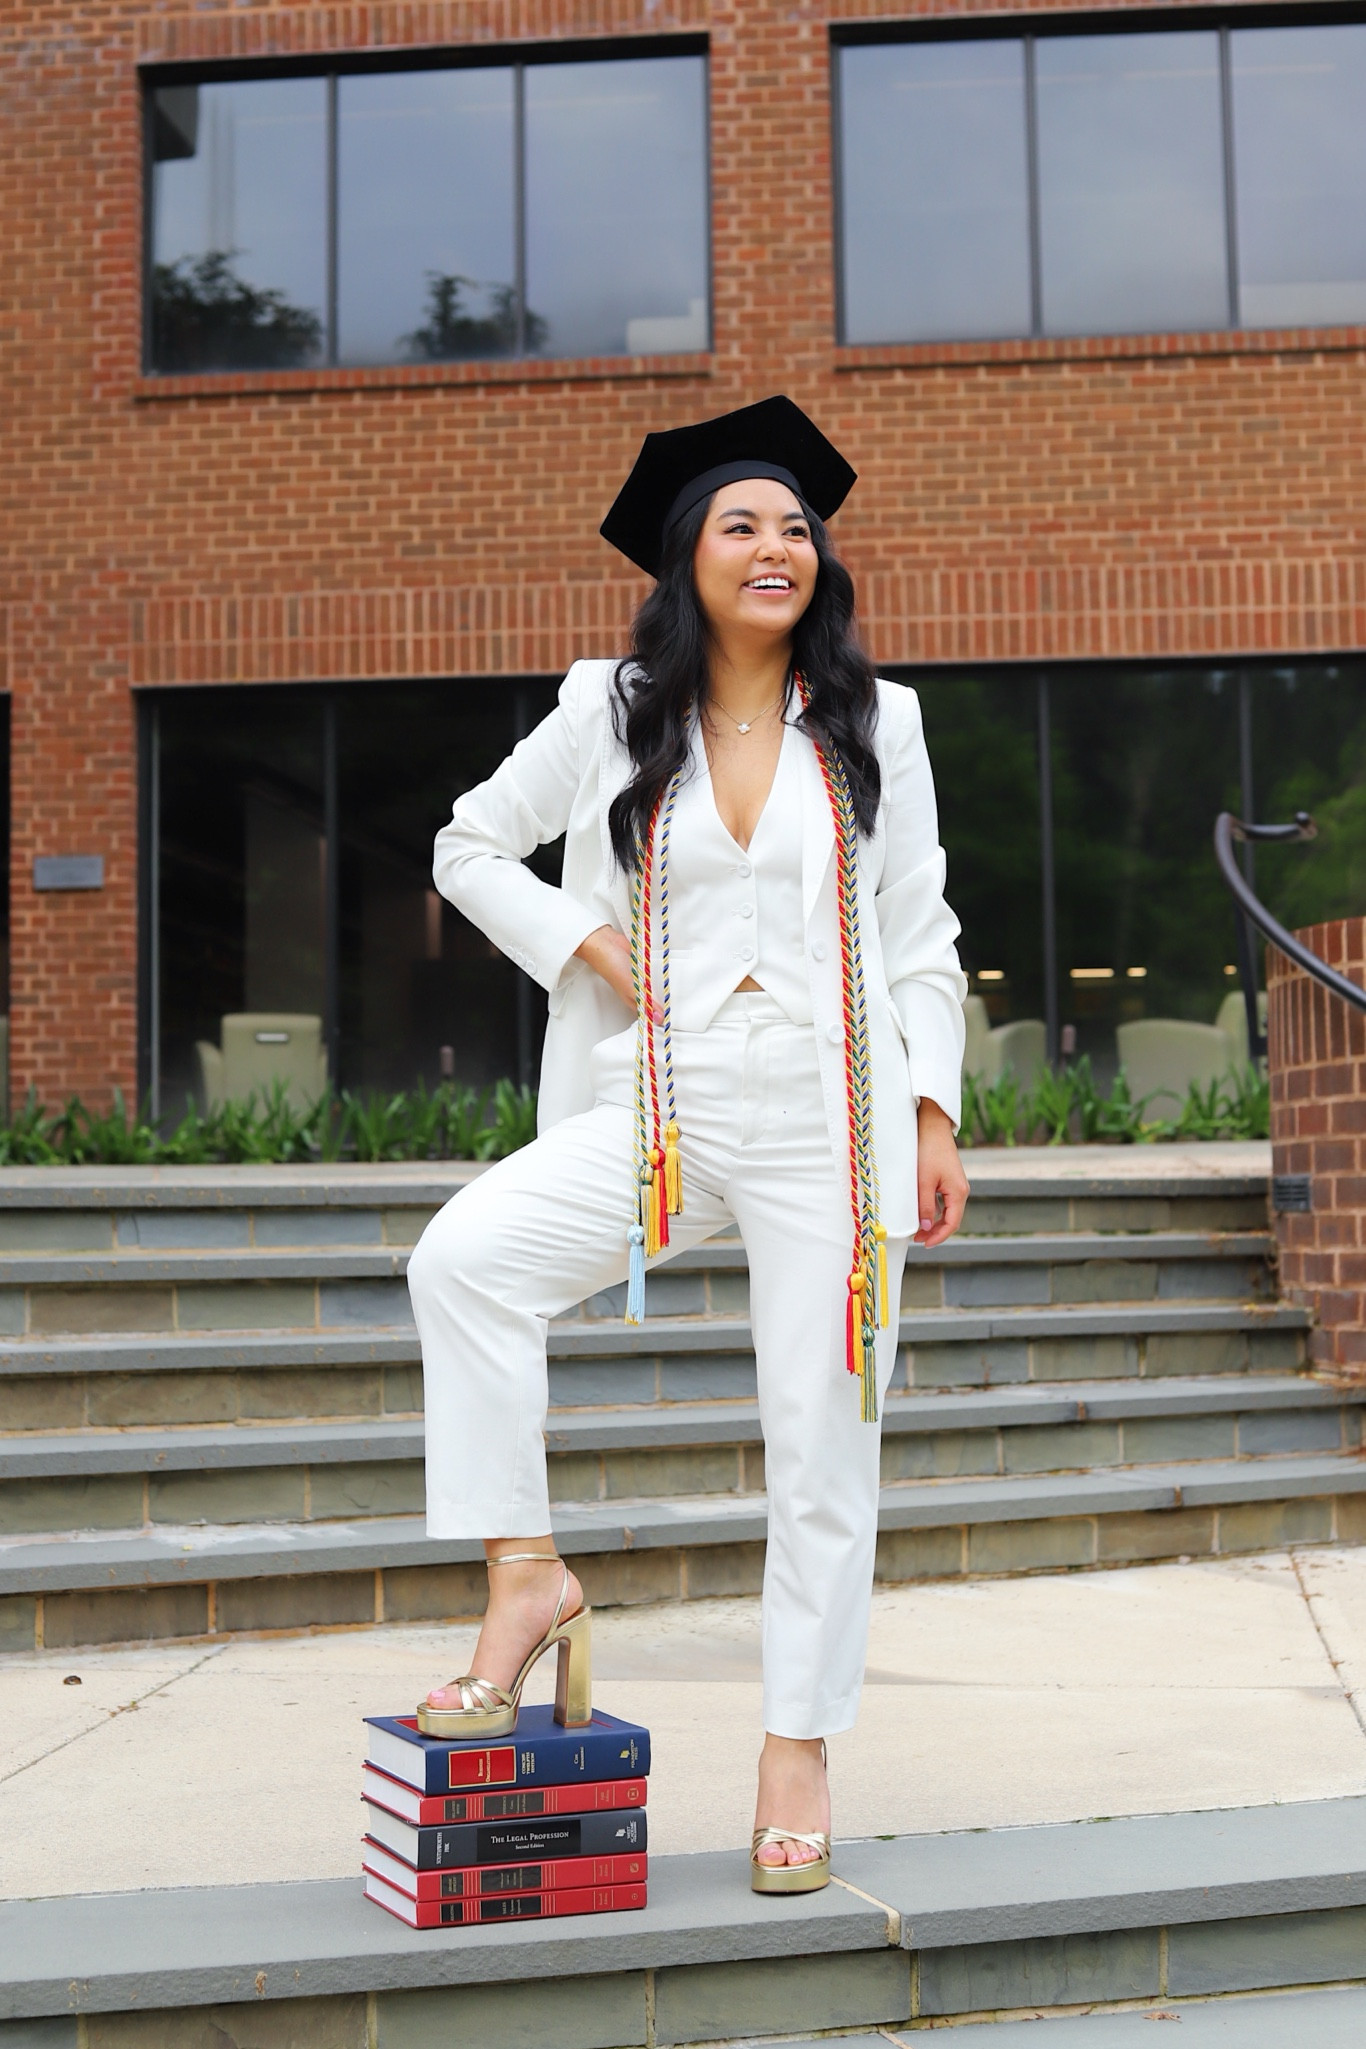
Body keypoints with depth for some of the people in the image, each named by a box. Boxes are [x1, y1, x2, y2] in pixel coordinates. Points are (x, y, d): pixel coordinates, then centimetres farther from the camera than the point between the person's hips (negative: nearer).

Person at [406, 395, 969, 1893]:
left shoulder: (875, 726, 10)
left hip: (834, 1121, 0)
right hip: (661, 1112, 0)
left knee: (823, 1443, 1)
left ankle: (798, 1754, 15)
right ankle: (526, 1578, -12)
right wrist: (588, 950, 0)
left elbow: (920, 938, 12)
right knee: (462, 1256, -25)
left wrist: (934, 1115, 4)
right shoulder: (612, 714, 7)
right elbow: (470, 846, 15)